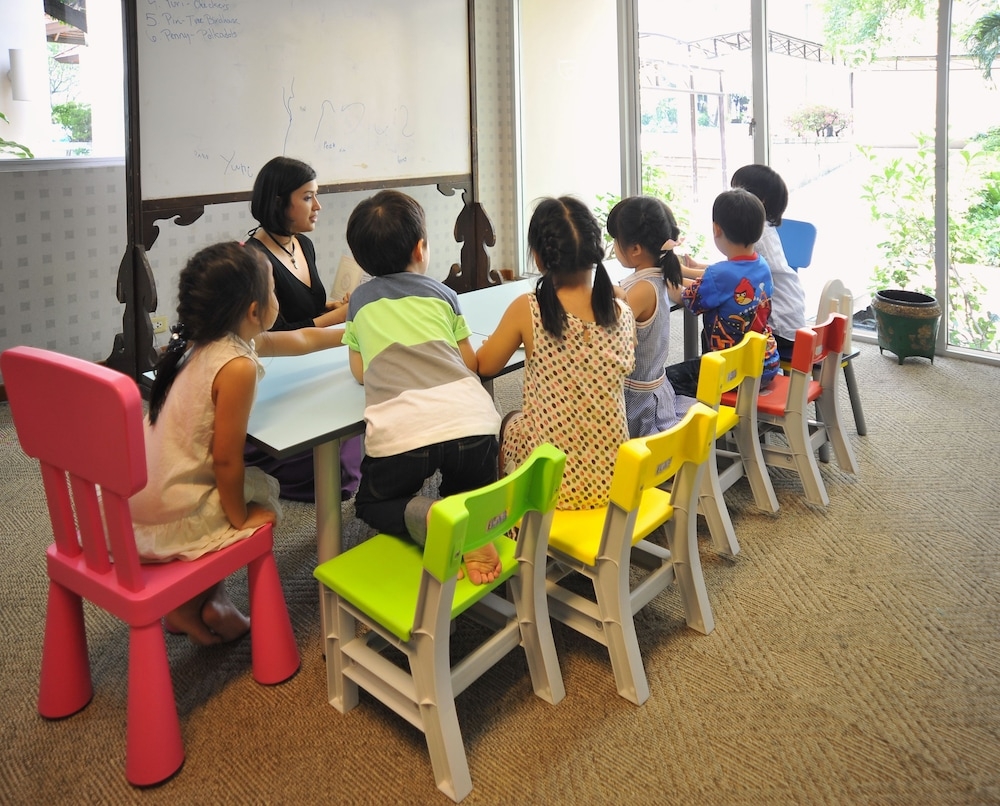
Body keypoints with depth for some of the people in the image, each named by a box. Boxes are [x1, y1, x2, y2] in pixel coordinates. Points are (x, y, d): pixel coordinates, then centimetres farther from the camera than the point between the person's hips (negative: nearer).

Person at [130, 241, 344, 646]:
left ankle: (206, 598, 31)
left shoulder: (205, 342, 4)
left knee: (247, 478, 27)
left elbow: (299, 340, 19)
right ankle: (192, 605, 17)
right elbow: (226, 459, -21)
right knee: (264, 490, 15)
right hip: (171, 520, -8)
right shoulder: (238, 365, -24)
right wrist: (240, 519, -5)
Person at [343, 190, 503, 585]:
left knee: (372, 504, 26)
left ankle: (427, 519, -5)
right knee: (470, 490, 32)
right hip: (469, 420, 2)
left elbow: (360, 372, 27)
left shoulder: (360, 300, 21)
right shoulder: (442, 293, 19)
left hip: (399, 433, -1)